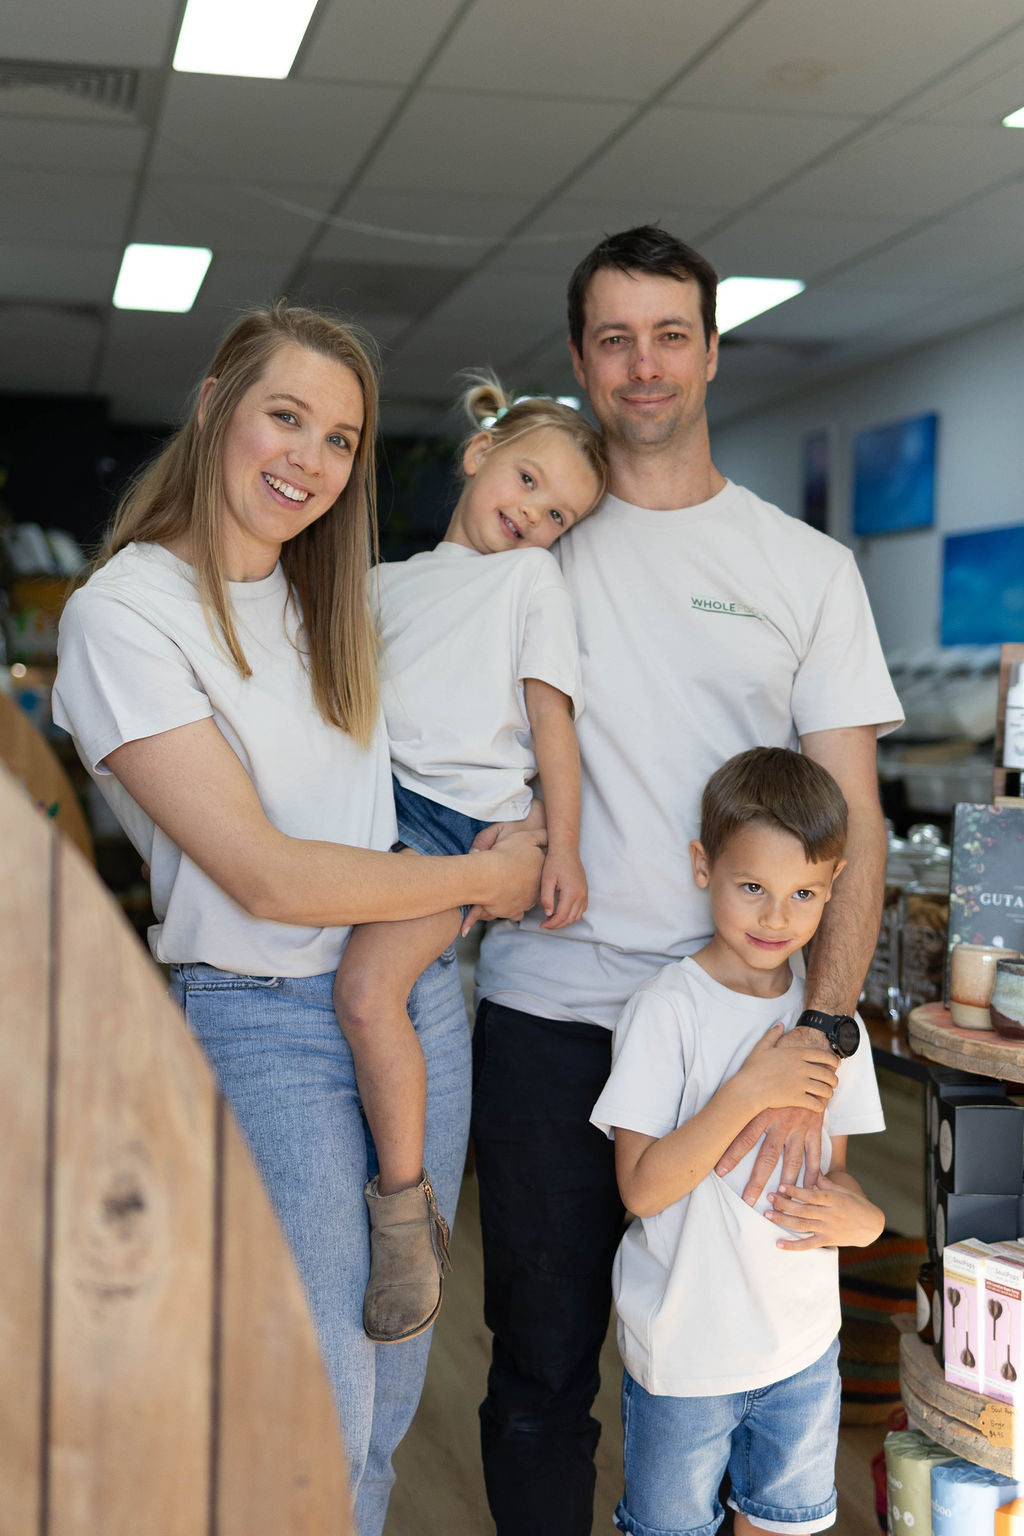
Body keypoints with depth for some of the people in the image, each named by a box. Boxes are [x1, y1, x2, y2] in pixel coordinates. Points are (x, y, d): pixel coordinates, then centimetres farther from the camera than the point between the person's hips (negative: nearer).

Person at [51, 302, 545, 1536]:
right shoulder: (124, 611, -13)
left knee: (387, 1391, 15)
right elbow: (266, 876, -17)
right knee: (317, 1414, -1)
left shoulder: (330, 601, 10)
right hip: (265, 1025, -7)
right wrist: (485, 876, -9)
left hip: (418, 1003, 7)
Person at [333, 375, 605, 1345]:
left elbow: (552, 720, 3)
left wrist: (564, 845, -5)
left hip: (463, 814, -7)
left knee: (366, 986, -24)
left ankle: (406, 1214, -11)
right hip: (373, 795, 7)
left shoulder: (533, 579, 11)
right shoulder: (389, 581, 23)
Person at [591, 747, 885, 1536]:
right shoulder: (668, 1010, -18)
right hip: (684, 1349, -5)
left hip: (805, 1343, 5)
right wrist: (748, 1090, -30)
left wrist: (860, 1217, -12)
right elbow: (642, 1186, -21)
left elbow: (834, 1168, 10)